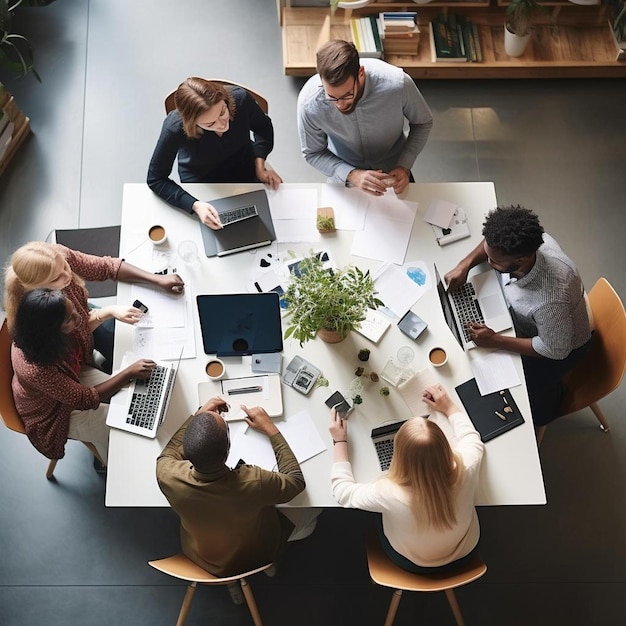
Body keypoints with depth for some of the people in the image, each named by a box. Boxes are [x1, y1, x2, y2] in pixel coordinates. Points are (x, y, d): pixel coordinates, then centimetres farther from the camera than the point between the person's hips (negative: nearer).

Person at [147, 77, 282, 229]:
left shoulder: (240, 98, -29)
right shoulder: (174, 129, -36)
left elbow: (263, 127, -4)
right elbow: (155, 179, -22)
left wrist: (260, 166, -17)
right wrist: (195, 205, -34)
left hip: (245, 167, 3)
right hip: (201, 179, -3)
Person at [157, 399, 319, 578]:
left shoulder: (168, 476, -34)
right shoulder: (254, 483, -42)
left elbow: (167, 455, -6)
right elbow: (296, 481, -19)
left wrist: (199, 414, -6)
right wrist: (270, 429, -15)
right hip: (253, 559, -3)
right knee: (311, 509, 18)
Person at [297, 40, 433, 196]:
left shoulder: (398, 84, -31)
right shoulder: (309, 103, -30)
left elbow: (423, 122, -10)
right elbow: (313, 153, -13)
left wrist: (404, 166, -22)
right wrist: (351, 175, -29)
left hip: (394, 177, -1)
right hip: (344, 181, 1)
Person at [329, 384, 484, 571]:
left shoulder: (390, 494, -42)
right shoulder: (464, 470, -36)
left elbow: (343, 491, -20)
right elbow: (472, 439, -9)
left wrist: (340, 441, -11)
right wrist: (449, 407, 2)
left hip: (413, 563, -2)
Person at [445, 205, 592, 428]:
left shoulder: (550, 300, -48)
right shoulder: (525, 240, -30)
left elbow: (555, 350, -30)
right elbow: (493, 242, -5)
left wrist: (495, 341, -29)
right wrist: (464, 265, -21)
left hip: (562, 346, -6)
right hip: (528, 319, 7)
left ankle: (538, 420, 31)